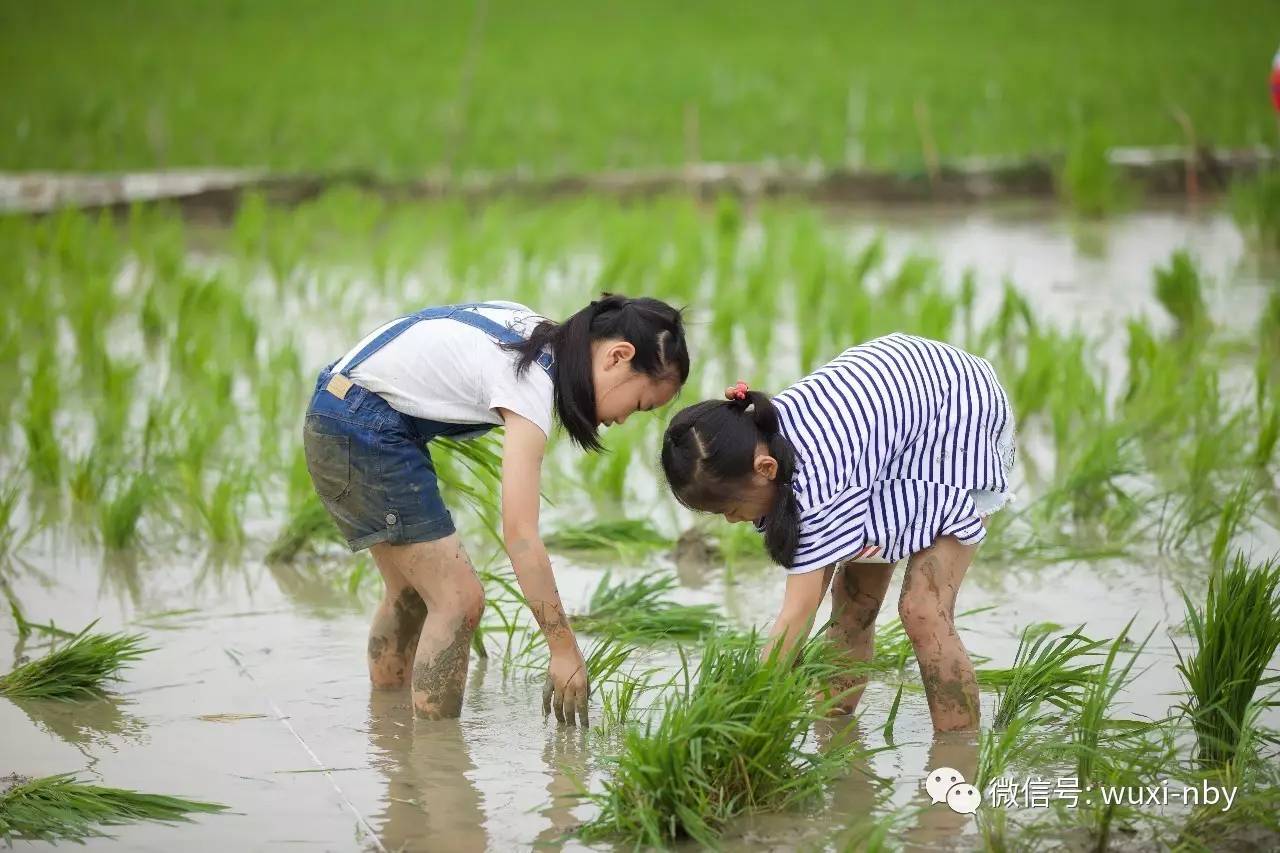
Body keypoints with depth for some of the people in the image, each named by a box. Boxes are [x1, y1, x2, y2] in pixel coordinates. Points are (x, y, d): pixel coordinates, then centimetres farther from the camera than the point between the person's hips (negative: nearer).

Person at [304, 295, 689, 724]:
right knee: (459, 599, -9)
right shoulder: (532, 383, -22)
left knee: (413, 591, 18)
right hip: (363, 431, -10)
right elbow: (520, 534, -27)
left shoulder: (536, 330, 4)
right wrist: (565, 651, -25)